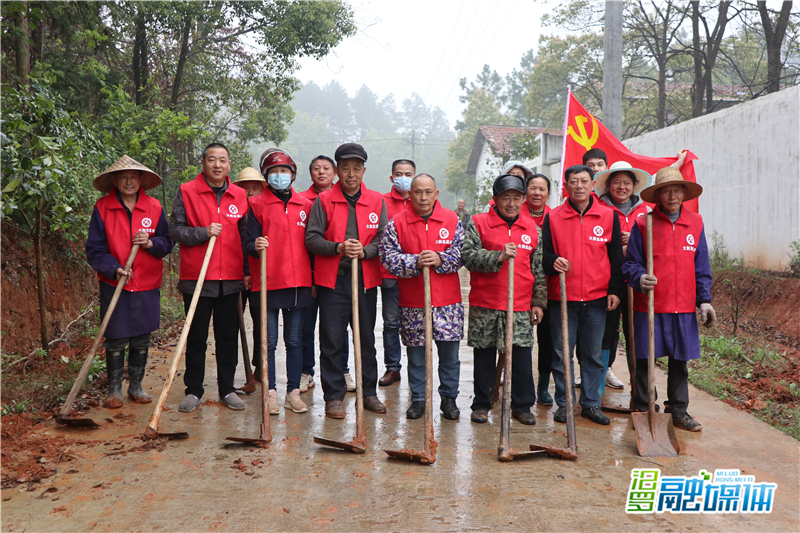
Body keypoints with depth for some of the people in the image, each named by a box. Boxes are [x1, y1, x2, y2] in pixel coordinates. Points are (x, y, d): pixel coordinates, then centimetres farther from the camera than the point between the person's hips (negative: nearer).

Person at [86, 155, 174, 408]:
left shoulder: (154, 207, 2)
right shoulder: (102, 208, -3)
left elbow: (168, 242, 4)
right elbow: (94, 249, -4)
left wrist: (151, 243, -17)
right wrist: (114, 269, -19)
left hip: (147, 285, 2)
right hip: (115, 285, -2)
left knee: (142, 339, 10)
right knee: (115, 340, 3)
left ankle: (136, 387, 25)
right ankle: (114, 390, 19)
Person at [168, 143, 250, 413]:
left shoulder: (240, 196, 8)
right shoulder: (186, 192, 1)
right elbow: (174, 229, -2)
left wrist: (248, 271, 7)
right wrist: (203, 232, -17)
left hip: (231, 280, 2)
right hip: (197, 278, -2)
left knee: (228, 336, 8)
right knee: (196, 337, 7)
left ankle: (227, 389, 20)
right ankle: (193, 390, 20)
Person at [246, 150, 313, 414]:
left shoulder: (305, 205, 11)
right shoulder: (257, 204, 5)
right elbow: (249, 242, 2)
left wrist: (314, 279, 10)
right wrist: (255, 246, -22)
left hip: (299, 283, 2)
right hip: (266, 283, -2)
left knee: (295, 341, 7)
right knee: (268, 341, 0)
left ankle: (293, 393, 15)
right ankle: (271, 393, 10)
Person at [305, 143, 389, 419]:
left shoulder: (376, 201, 7)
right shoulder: (323, 200, 1)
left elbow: (384, 239, 5)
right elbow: (311, 238, -2)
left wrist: (364, 251, -14)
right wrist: (338, 247, -18)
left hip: (366, 279, 2)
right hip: (332, 279, -2)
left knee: (367, 338, 10)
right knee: (331, 340, 1)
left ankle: (369, 392, 23)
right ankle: (334, 396, 12)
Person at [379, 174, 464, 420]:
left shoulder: (452, 220, 4)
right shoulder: (396, 223, 1)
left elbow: (462, 253, 0)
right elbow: (388, 256, -6)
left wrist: (439, 259, -16)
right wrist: (415, 262, -18)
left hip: (447, 300, 1)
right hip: (412, 301, 0)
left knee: (449, 352, 6)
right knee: (416, 353, 9)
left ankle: (449, 398, 22)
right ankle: (418, 398, 24)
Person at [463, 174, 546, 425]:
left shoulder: (532, 228, 10)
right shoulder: (478, 223, 1)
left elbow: (538, 269, 13)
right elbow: (468, 256, -11)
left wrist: (538, 302, 9)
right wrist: (499, 257, -21)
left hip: (521, 306, 2)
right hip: (485, 305, -2)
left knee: (521, 357, 4)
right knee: (484, 356, 8)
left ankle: (522, 405, 20)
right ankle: (481, 404, 22)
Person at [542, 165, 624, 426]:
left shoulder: (608, 217, 6)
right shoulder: (552, 217, 4)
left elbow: (616, 257, 8)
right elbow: (543, 252, 5)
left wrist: (615, 290, 2)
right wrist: (552, 262, -17)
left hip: (597, 298, 1)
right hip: (562, 297, -1)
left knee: (593, 354, 8)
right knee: (562, 354, 4)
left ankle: (591, 404, 21)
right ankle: (563, 403, 18)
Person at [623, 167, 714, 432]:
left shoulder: (695, 223, 9)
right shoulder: (643, 224, -1)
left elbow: (701, 268, 11)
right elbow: (631, 263, 0)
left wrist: (704, 300, 6)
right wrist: (640, 278, -21)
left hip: (684, 306, 3)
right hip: (649, 305, -2)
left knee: (680, 360, 10)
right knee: (645, 360, 4)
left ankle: (678, 411, 25)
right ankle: (642, 411, 18)